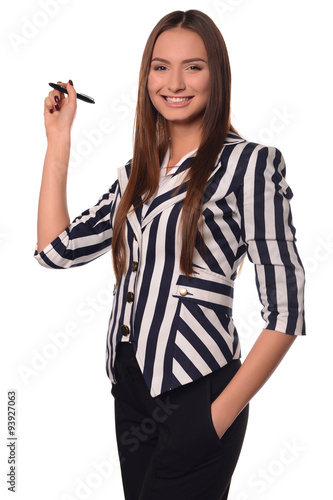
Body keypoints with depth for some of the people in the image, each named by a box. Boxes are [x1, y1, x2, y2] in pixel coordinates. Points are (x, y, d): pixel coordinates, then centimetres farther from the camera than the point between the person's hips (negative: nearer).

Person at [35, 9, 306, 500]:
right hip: (130, 387, 6)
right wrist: (58, 140, 8)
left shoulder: (249, 163, -9)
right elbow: (57, 249, 6)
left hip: (195, 395, -6)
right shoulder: (138, 172, 11)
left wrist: (223, 414, -14)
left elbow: (285, 308, -12)